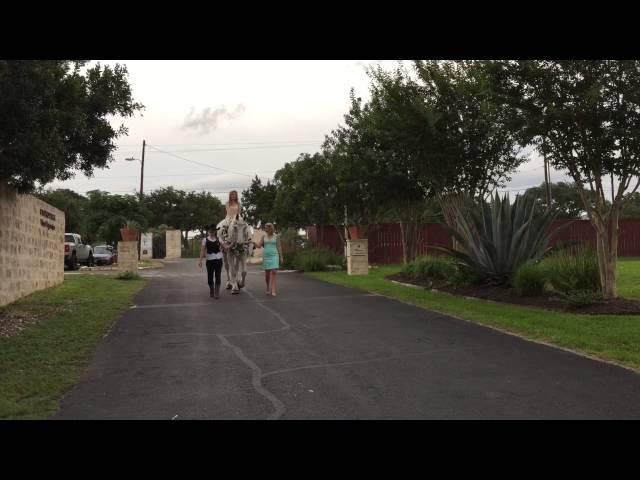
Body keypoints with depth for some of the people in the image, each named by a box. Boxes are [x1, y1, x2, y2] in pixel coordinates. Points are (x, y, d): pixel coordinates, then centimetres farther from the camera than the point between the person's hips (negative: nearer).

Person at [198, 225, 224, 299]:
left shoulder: (219, 239, 5)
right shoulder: (205, 240, 1)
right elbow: (203, 251, -5)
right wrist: (200, 260, -12)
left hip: (218, 260, 0)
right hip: (209, 260, 0)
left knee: (218, 277, -3)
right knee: (209, 277, 5)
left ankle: (217, 293, 6)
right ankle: (211, 291, 31)